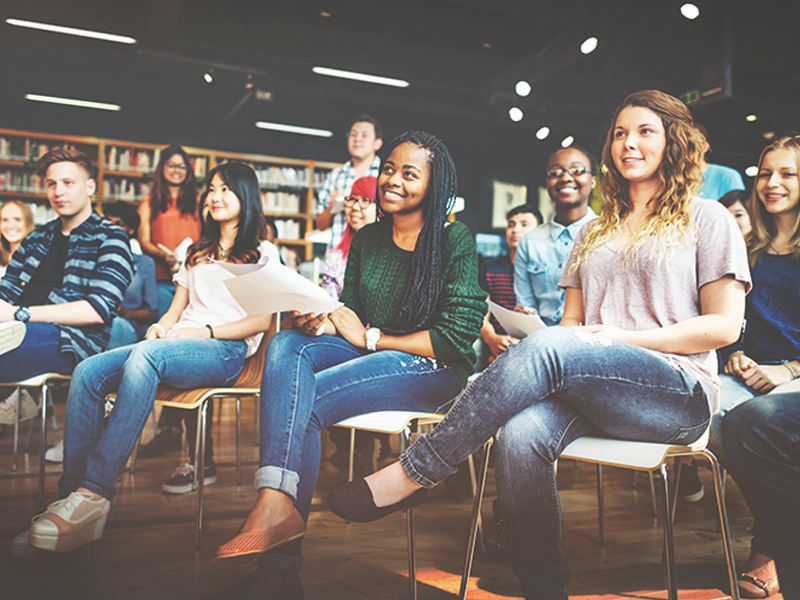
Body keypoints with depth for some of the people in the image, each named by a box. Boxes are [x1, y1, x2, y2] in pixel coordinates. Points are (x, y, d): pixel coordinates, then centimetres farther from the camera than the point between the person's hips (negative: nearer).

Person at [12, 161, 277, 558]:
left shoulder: (262, 253, 11)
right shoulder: (197, 253, 30)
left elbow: (262, 320, -1)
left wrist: (205, 331, -11)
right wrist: (159, 327, 1)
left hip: (225, 351, -6)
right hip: (176, 344, 6)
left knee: (146, 356, -38)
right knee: (88, 372, -22)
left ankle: (95, 494, -41)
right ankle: (70, 492, -27)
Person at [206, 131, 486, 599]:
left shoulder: (456, 241, -4)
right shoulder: (366, 240, 14)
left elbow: (456, 338, -11)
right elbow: (350, 314, 15)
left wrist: (371, 338, -10)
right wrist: (324, 320, -10)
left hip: (433, 369, -6)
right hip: (370, 355, 6)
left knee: (303, 401, -27)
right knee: (287, 345, -24)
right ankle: (277, 500, -41)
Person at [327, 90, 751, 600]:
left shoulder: (707, 219, 10)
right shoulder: (594, 232, 24)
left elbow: (724, 326, 1)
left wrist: (622, 338, -9)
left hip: (679, 393, -4)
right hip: (588, 391, 4)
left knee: (549, 347, -33)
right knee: (520, 435, -32)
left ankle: (412, 475, -29)